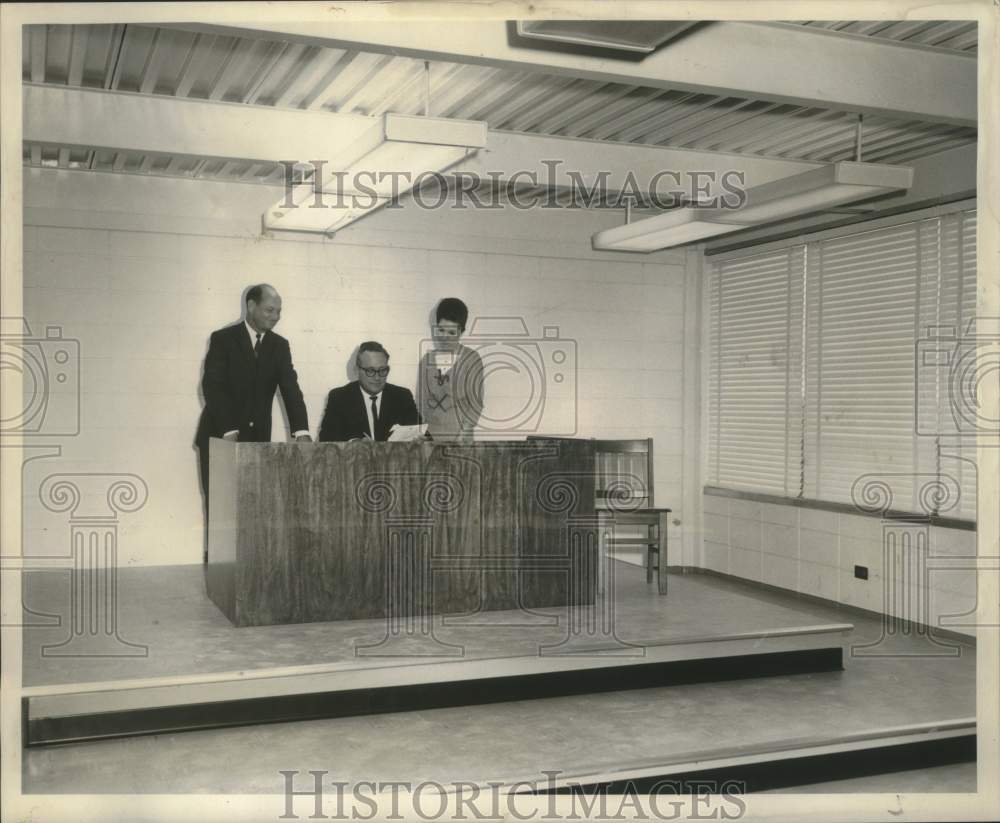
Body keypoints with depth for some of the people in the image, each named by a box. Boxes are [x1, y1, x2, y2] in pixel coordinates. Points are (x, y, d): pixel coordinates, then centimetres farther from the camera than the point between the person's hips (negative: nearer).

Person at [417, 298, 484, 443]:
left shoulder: (472, 359, -3)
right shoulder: (426, 360, 7)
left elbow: (475, 401, -1)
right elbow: (421, 399, 11)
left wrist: (465, 431, -7)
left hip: (459, 437, -3)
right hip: (429, 434, 3)